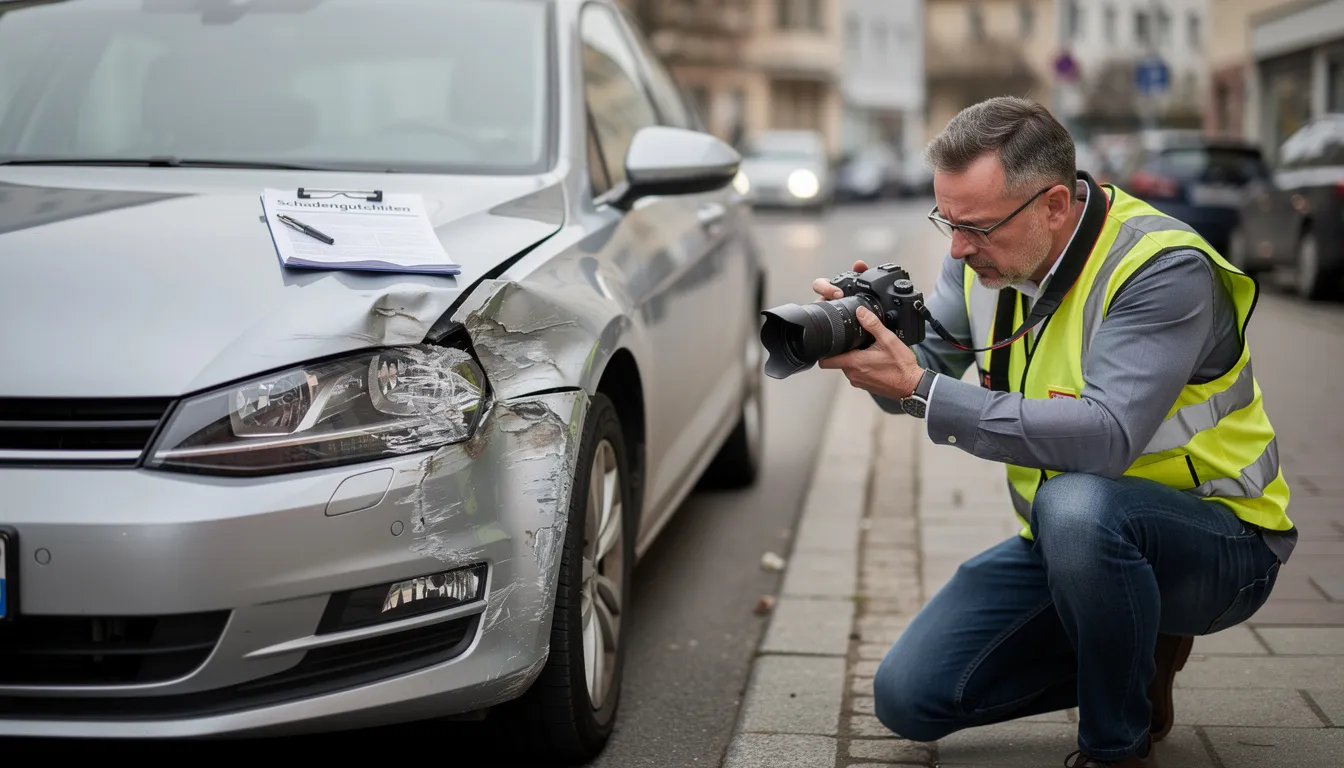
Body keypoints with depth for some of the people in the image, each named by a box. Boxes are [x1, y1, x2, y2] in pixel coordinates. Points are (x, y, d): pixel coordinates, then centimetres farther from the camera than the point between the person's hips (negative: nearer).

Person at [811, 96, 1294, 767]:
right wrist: (869, 343, -20)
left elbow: (1106, 437, -39)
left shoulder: (1164, 269, -26)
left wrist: (922, 390, -38)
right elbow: (922, 367, 4)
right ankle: (1131, 649, 14)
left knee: (1076, 505, -41)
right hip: (1066, 540, 7)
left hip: (1218, 545, -6)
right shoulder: (985, 253, -4)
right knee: (909, 698, -5)